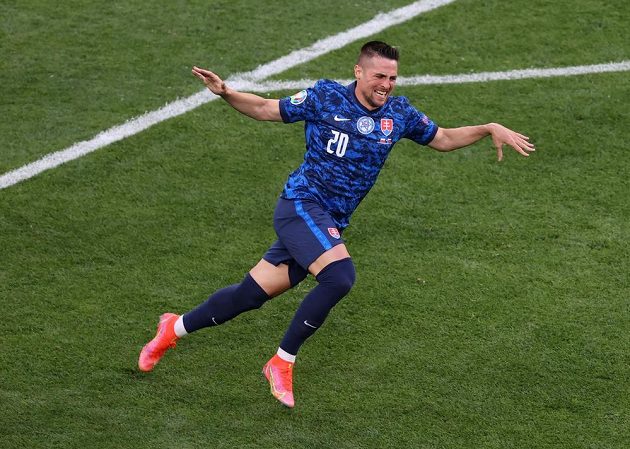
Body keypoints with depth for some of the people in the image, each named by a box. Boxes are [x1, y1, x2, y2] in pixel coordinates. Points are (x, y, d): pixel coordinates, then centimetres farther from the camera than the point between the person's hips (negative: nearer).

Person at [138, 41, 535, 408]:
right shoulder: (325, 97, -6)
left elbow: (444, 139, 17)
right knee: (340, 275, -29)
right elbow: (267, 109, 3)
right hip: (302, 203, -6)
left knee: (251, 293, 6)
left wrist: (491, 129, 3)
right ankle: (282, 363, -13)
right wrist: (226, 93, -12)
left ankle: (175, 328, 28)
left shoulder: (399, 114, 6)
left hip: (331, 223, 6)